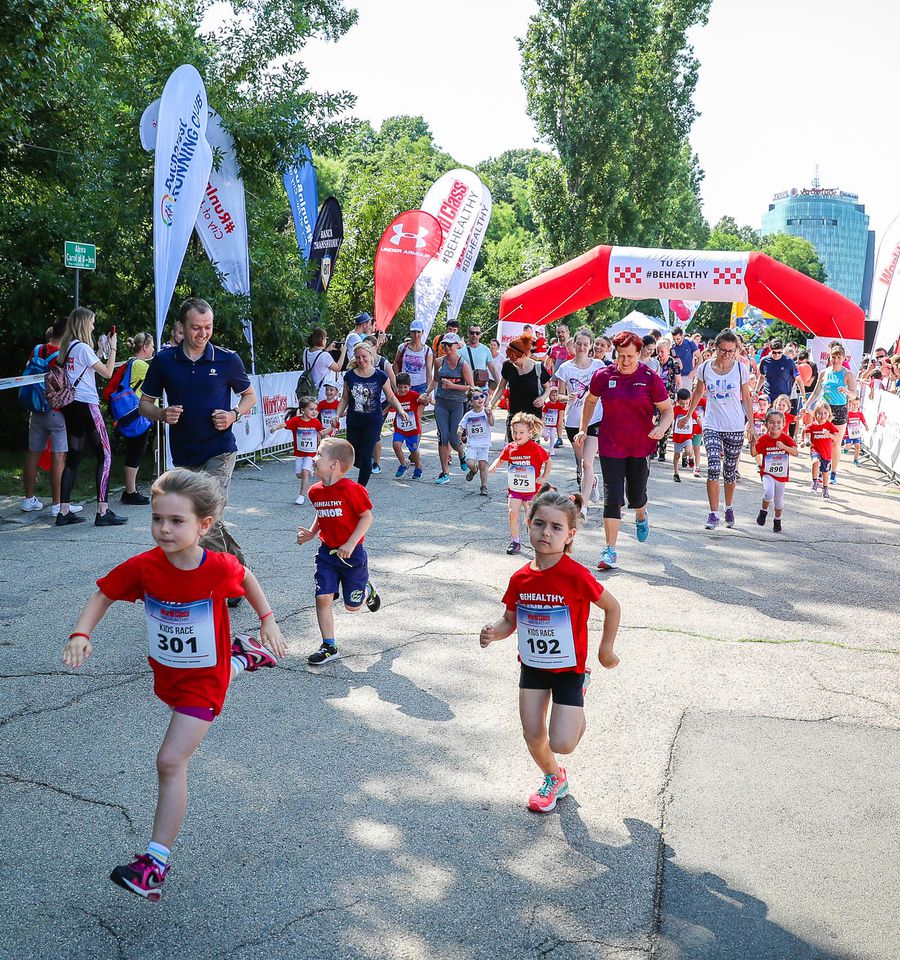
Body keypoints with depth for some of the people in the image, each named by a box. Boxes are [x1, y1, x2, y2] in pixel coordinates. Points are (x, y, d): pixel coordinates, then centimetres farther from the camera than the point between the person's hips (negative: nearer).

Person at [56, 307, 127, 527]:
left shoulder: (67, 348, 14)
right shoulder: (82, 348, -11)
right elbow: (108, 372, -11)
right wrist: (113, 347, -1)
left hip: (71, 407, 9)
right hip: (86, 405, -9)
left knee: (73, 457, 10)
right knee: (105, 455, -5)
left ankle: (64, 511, 10)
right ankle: (103, 512, -10)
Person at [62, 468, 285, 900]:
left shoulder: (218, 567, -26)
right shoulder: (144, 566, -20)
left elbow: (246, 578, -2)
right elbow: (103, 594, -6)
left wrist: (268, 621, 1)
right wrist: (81, 634, -22)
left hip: (204, 678, -5)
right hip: (166, 671, 5)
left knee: (171, 761, -14)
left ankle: (157, 861, -6)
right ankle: (242, 657, 60)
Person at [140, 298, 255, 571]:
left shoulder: (227, 359, -3)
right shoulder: (164, 360, 0)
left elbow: (250, 396, 10)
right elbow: (145, 403, 8)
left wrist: (234, 415, -10)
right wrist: (162, 414, -14)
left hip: (219, 451, -4)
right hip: (183, 454, 4)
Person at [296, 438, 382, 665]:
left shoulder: (351, 489, -21)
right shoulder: (316, 491, 1)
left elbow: (367, 517, -16)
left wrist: (350, 544, -21)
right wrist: (312, 533, 3)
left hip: (351, 554, -5)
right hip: (327, 552, 5)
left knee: (352, 606, 6)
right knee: (322, 598, -5)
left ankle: (367, 591, 41)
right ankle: (329, 647, 7)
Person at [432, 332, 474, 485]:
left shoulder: (463, 365, -7)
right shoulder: (440, 362, 3)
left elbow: (471, 387, -8)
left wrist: (452, 386, -15)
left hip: (457, 404, -3)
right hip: (441, 403, 3)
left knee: (453, 438, -3)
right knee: (442, 437, -3)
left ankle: (462, 454, 34)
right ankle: (445, 473, 4)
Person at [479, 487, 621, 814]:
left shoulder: (576, 575, -24)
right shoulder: (520, 578, -9)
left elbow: (612, 607, -9)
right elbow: (510, 620, 4)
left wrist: (606, 649, -1)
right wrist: (493, 633, -17)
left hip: (568, 668, -4)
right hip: (532, 665, 4)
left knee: (562, 744, -8)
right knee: (532, 735, 7)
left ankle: (578, 700, 24)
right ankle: (554, 780, 38)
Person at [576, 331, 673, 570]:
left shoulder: (650, 378, -7)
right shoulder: (603, 376, -3)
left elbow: (667, 409, -2)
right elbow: (590, 400, 16)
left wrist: (661, 427, -22)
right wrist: (583, 429, 11)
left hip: (641, 445, 0)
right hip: (610, 446, 0)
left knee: (636, 495, 13)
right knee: (612, 497, -6)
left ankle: (641, 517, 51)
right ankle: (610, 551, -3)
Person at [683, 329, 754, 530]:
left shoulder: (741, 369, -3)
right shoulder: (704, 368, -2)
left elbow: (747, 398, 4)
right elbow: (697, 393, 14)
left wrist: (751, 425, 1)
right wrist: (688, 415, 22)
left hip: (735, 427, 0)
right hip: (712, 425, 0)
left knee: (730, 469, 11)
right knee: (713, 468, -13)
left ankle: (729, 508, 30)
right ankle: (713, 513, -7)